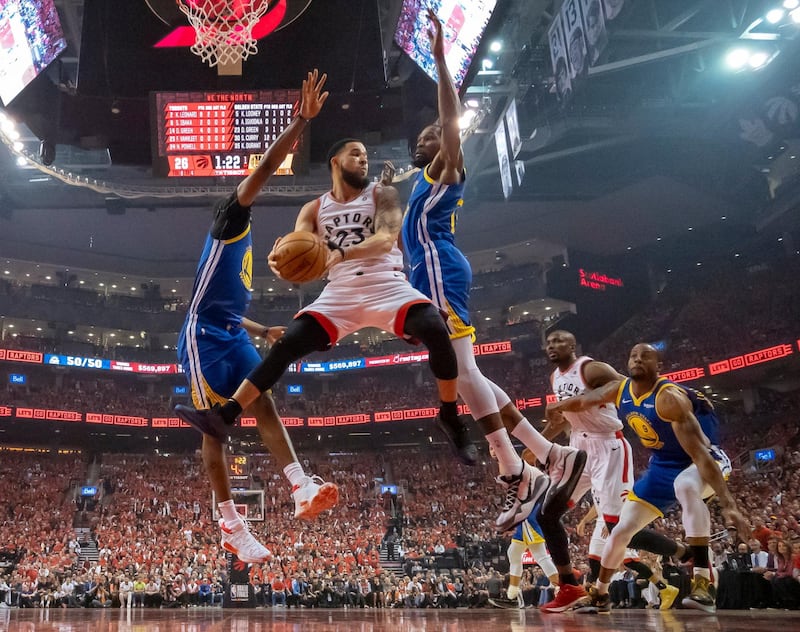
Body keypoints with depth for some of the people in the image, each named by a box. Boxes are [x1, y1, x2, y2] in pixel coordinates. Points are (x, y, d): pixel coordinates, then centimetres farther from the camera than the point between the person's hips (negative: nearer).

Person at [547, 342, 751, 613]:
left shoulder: (669, 398, -31)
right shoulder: (618, 390, -9)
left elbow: (700, 454, -37)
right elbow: (582, 401, 12)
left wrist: (728, 504, -43)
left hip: (704, 459, -7)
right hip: (662, 465, 7)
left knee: (685, 486, -43)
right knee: (621, 531, 5)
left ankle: (704, 584, -41)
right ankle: (599, 594, 27)